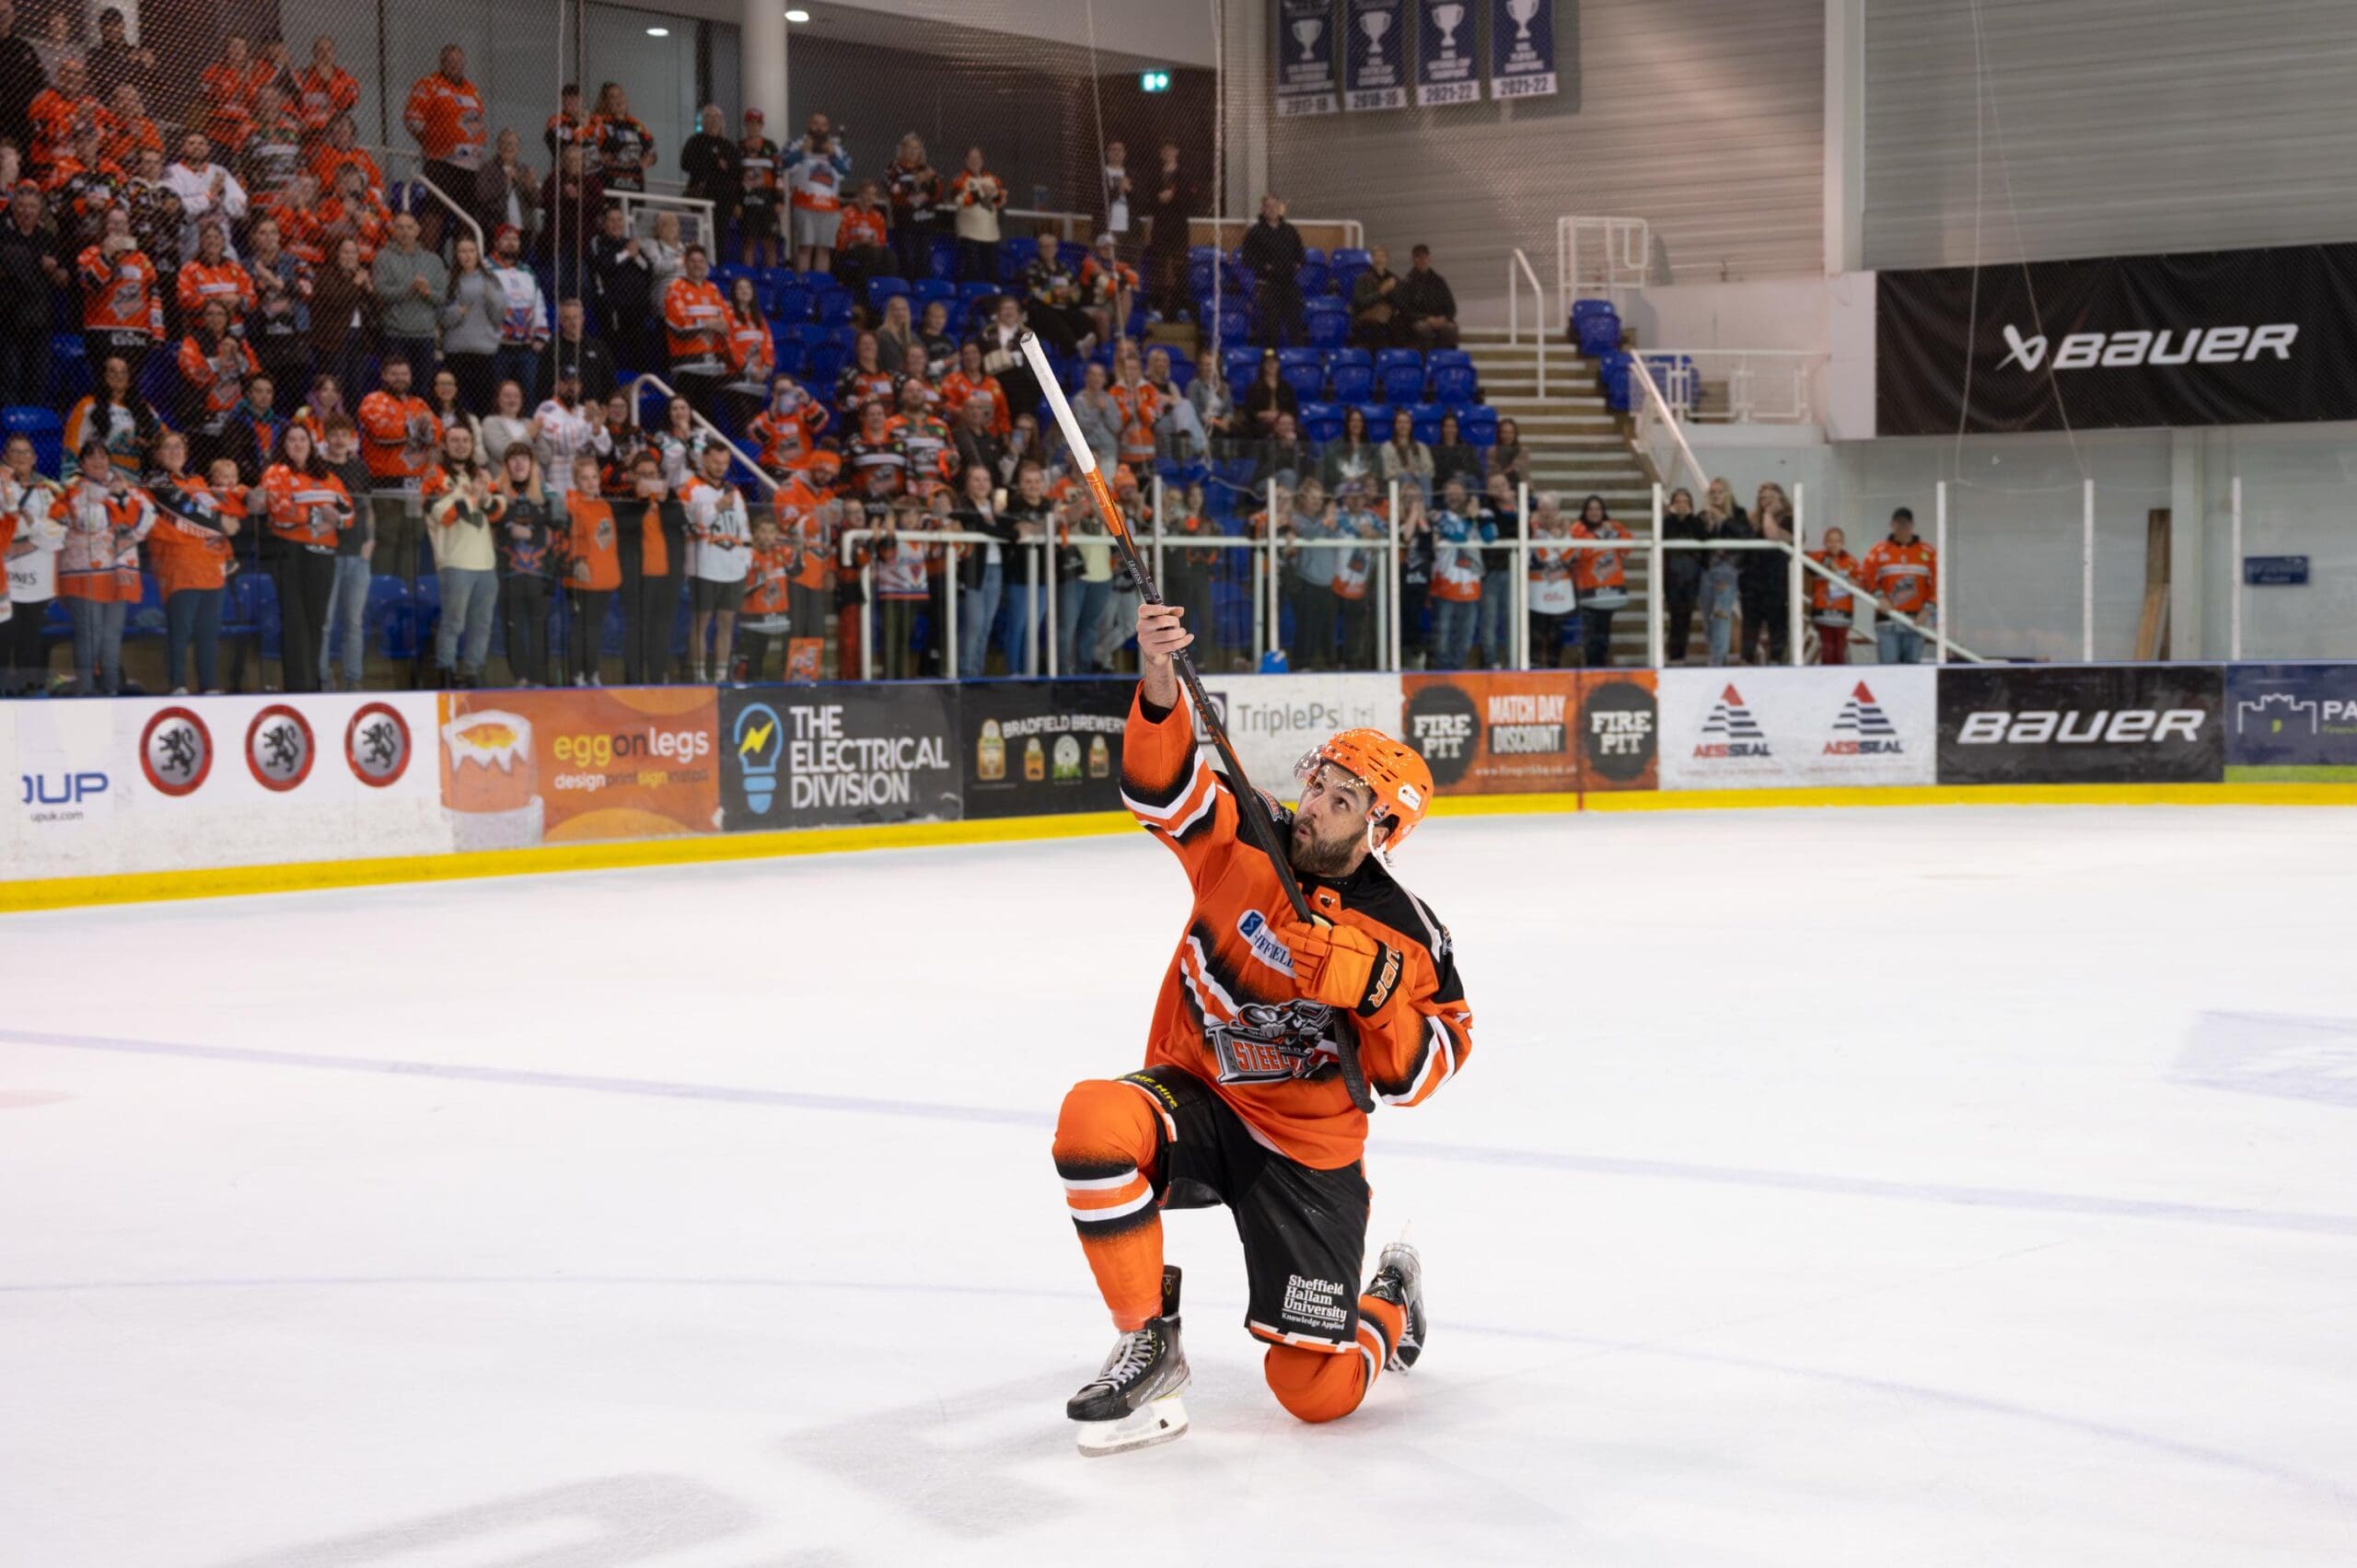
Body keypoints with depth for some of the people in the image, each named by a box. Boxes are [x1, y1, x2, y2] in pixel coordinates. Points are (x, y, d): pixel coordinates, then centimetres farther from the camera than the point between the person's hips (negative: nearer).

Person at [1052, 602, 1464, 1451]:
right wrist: (1159, 682, -44)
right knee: (1093, 1122, -36)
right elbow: (1160, 780, -24)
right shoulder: (1245, 841, -8)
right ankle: (1148, 1343, -16)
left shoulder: (1406, 940, -10)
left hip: (1307, 1150, -1)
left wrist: (1374, 990, -25)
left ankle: (1391, 1305, 36)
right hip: (1193, 1099, 1)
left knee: (1316, 1390, -4)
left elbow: (1415, 1075, -7)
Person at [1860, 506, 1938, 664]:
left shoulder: (1928, 553, 8)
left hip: (1916, 620, 1)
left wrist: (1928, 609, -6)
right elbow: (1864, 578, 4)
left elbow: (1936, 584, 4)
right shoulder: (1878, 552, 6)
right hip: (1887, 623, -1)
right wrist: (1878, 596, -10)